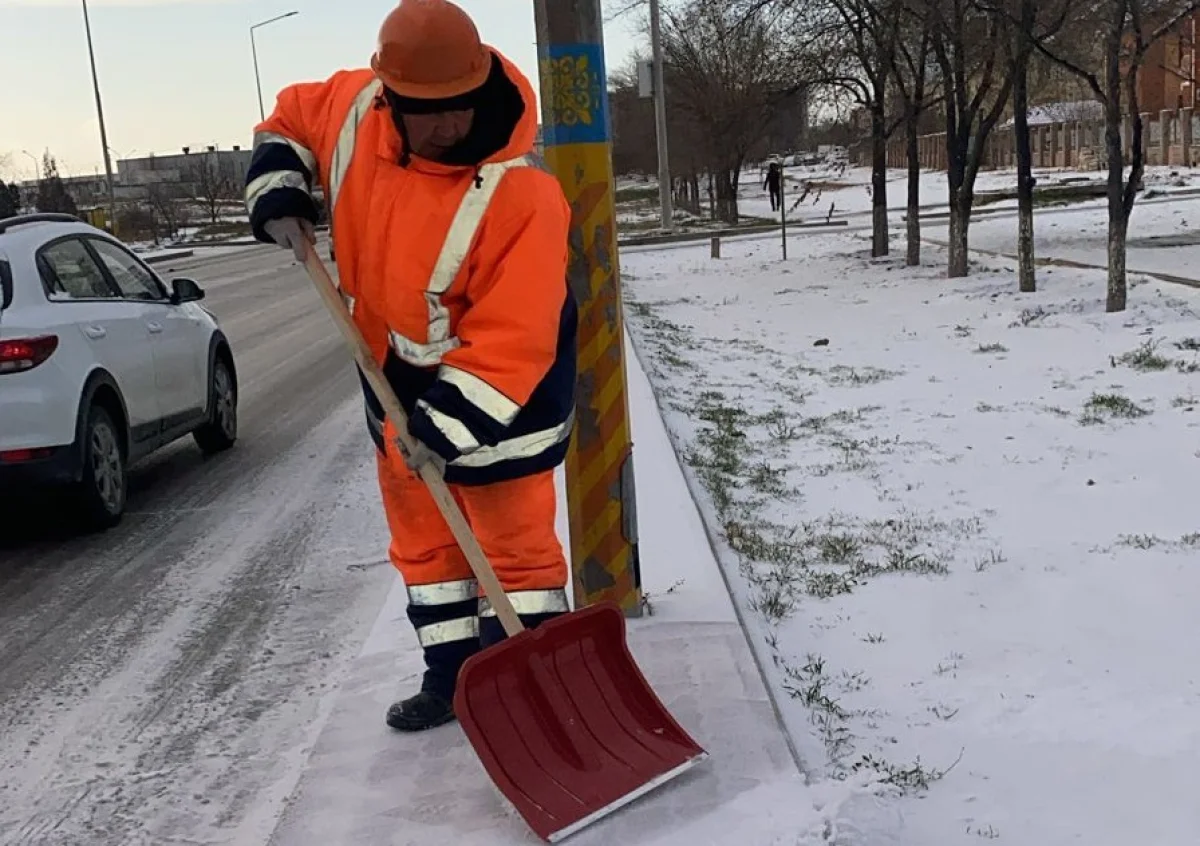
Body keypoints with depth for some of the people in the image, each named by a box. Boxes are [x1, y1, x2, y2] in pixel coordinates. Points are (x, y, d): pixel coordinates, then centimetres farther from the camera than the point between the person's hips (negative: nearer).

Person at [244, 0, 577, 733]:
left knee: (516, 547, 5)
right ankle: (454, 677, 35)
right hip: (398, 385, 8)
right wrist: (281, 201, -4)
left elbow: (510, 342, -30)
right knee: (424, 541, 18)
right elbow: (291, 120, 12)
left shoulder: (519, 195, -31)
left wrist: (447, 428, -30)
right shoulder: (353, 107, -12)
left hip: (496, 402, -7)